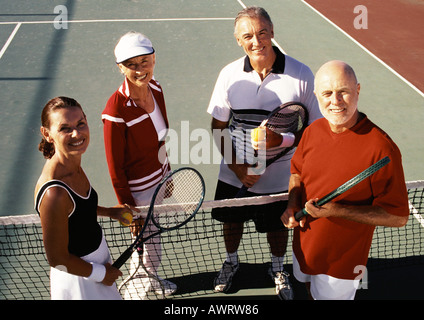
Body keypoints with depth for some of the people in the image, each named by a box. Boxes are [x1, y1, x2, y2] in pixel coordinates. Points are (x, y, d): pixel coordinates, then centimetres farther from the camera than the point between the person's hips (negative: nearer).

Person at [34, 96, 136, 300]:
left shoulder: (74, 165, -10)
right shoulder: (54, 193, -36)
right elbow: (57, 259, -26)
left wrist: (108, 212, 6)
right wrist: (100, 273, -14)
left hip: (97, 256, 8)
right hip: (78, 277, -8)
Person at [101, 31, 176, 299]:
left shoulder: (156, 89, -7)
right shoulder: (116, 110, -29)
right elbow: (115, 166, -20)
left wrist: (167, 173, 15)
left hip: (158, 179, 7)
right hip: (138, 189, -7)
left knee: (154, 235, 26)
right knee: (145, 240, 12)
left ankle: (149, 278, 54)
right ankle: (137, 289, 42)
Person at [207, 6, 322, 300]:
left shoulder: (301, 75, -16)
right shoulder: (230, 74, -10)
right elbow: (218, 127, -2)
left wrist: (280, 141, -24)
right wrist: (236, 167, -12)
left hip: (279, 177, -1)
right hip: (234, 174, 2)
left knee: (278, 226, 19)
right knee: (232, 220, 22)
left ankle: (278, 268, 50)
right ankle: (231, 261, 53)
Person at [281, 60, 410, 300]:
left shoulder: (381, 148, -28)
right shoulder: (313, 131, -9)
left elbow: (398, 216, -24)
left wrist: (336, 210, -32)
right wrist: (292, 205, -9)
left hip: (342, 262, -6)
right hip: (304, 247, 6)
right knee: (310, 291, 31)